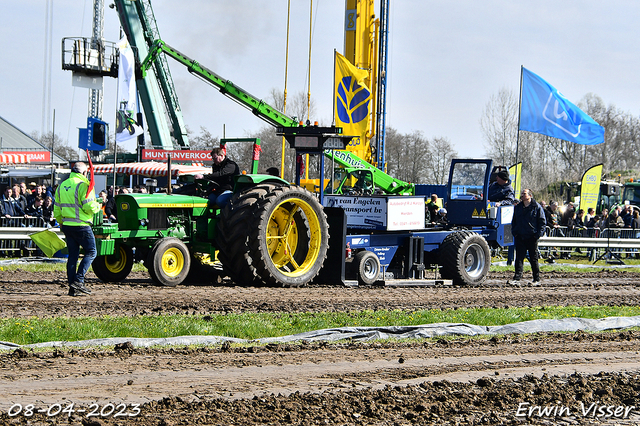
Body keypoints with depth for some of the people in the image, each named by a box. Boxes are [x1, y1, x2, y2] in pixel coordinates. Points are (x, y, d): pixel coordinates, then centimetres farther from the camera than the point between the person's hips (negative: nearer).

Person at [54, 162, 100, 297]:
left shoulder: (62, 186, 12)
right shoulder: (83, 185, -11)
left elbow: (57, 210, 16)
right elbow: (89, 207, -18)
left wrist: (61, 223, 29)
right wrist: (98, 207, 3)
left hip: (67, 225, 7)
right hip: (81, 225, -7)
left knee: (73, 255, 10)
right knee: (91, 252, 4)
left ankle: (73, 288, 9)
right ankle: (78, 280, -8)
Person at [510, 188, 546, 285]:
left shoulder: (537, 207, -1)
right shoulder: (517, 207, 13)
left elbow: (542, 222, 0)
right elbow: (514, 221, 20)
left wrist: (538, 234, -10)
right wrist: (514, 232, 6)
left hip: (532, 237, -3)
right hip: (520, 237, 3)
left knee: (533, 259, 3)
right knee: (519, 258, -3)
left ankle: (536, 279, 11)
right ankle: (517, 278, -5)